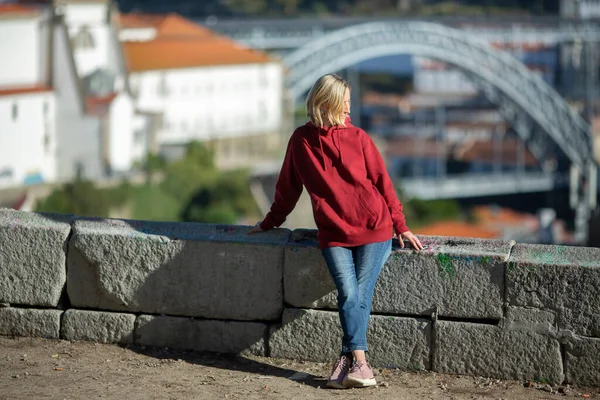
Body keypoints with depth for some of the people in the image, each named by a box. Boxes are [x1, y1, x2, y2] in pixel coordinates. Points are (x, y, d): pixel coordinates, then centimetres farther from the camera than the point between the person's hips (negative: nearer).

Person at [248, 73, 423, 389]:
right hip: (334, 235, 0)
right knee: (348, 294, -15)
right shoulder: (301, 140, 5)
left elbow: (381, 181, 6)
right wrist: (270, 221, 25)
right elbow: (288, 186, 17)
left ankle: (347, 359, -11)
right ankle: (359, 361, -18)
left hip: (373, 230, 0)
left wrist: (400, 226, 4)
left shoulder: (357, 138, 3)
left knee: (361, 295, -10)